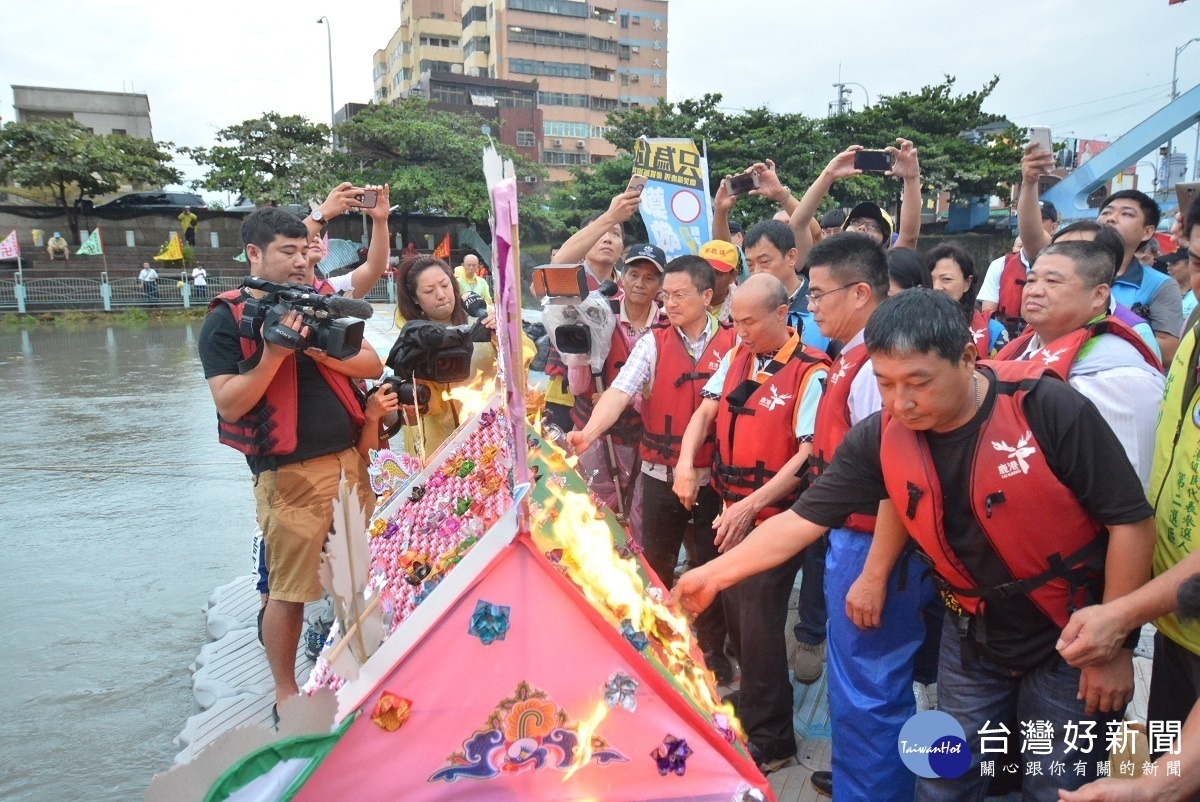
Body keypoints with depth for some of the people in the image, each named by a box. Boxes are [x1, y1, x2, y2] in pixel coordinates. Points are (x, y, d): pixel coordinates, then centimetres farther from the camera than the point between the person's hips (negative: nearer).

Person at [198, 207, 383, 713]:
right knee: (289, 590, 2)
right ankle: (286, 694, 21)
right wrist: (273, 354, -22)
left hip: (350, 459, 5)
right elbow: (229, 405, -11)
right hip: (289, 473, -5)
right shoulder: (225, 319, -3)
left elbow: (372, 365, 5)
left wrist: (322, 350, -12)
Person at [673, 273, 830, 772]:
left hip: (774, 518, -7)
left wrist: (753, 504, -24)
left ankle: (769, 741, 20)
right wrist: (686, 463, -6)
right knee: (735, 614, 18)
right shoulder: (735, 357, 7)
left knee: (758, 625, 0)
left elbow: (810, 453, -19)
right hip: (731, 512, 7)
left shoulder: (810, 372, -16)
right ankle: (750, 703, 42)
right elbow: (706, 411, 12)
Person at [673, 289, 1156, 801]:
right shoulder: (881, 437, -15)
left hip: (1069, 638, -2)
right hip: (972, 637, 3)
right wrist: (713, 574, -12)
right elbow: (803, 519, -9)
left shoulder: (1048, 409, -24)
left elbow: (1131, 521, -16)